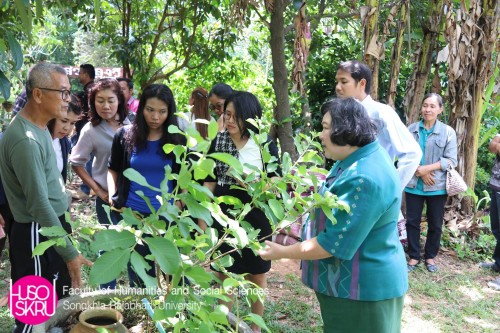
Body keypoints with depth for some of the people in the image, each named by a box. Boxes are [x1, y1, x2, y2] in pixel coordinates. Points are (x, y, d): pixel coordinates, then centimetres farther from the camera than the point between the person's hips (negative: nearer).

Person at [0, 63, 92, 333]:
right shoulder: (25, 139, -27)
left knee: (58, 300, 25)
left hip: (52, 224, 10)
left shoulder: (38, 126, 5)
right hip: (37, 234, -10)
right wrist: (70, 252, -26)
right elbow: (39, 204, -28)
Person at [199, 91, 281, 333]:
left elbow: (275, 180, -2)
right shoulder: (218, 141, -1)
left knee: (257, 275, 13)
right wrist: (202, 218, -1)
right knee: (224, 274, 10)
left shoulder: (265, 143, -5)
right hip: (224, 216, 1)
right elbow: (209, 182, 2)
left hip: (256, 217, -1)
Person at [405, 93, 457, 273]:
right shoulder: (411, 129, 1)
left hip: (437, 187, -1)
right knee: (412, 221, 8)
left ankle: (430, 256, 30)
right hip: (414, 185, 1)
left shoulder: (448, 132, -2)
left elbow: (451, 160, -7)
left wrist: (427, 168, -17)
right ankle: (414, 256, 24)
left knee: (435, 224, 11)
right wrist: (419, 171, -14)